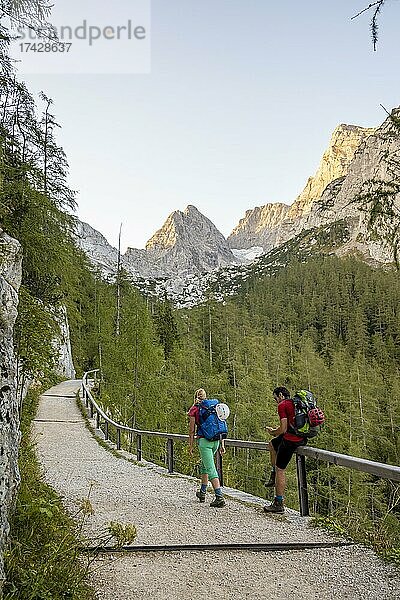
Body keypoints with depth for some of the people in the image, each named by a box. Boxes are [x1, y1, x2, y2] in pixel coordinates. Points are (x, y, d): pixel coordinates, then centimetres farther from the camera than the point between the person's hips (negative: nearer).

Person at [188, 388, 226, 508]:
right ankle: (202, 493, 35)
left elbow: (192, 430, 0)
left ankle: (219, 497, -15)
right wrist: (222, 444, 14)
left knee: (211, 469, -6)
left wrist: (190, 446, 8)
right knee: (204, 465, 24)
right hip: (216, 440, 6)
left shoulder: (194, 409, 0)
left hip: (204, 441, -6)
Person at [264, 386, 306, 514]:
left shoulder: (282, 405, -9)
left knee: (280, 469, 2)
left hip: (290, 440, -9)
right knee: (272, 444, 29)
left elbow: (283, 429, -15)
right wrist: (277, 430, 21)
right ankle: (274, 477, 31)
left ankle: (278, 504, 9)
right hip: (302, 438, 9)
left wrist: (272, 431, 5)